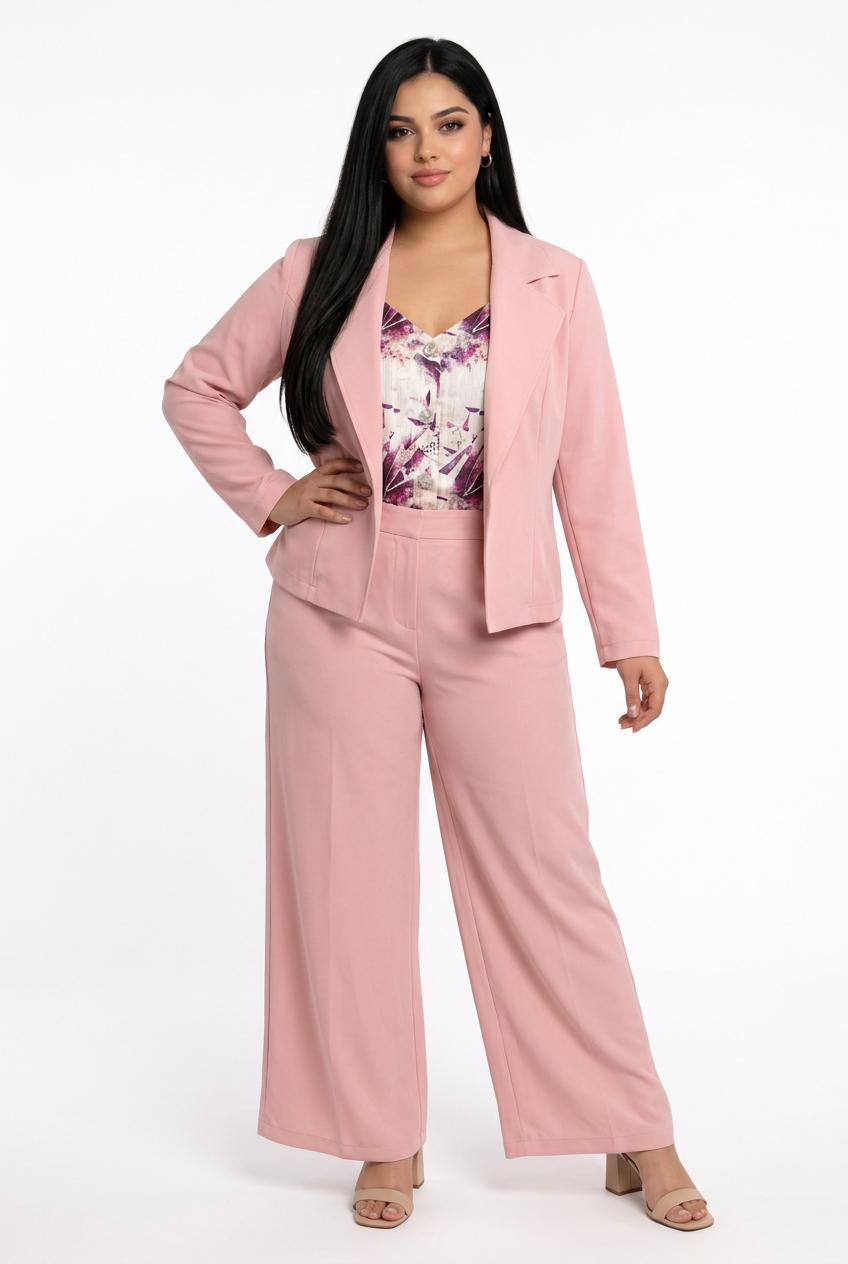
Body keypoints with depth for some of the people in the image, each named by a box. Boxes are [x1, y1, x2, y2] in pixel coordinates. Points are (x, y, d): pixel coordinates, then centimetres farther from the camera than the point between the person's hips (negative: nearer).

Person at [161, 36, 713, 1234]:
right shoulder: (321, 273, 4)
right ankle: (386, 1139, 22)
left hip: (498, 619, -1)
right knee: (350, 874, 7)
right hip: (342, 614, 1)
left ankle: (637, 1136, 16)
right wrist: (271, 497, 1)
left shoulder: (554, 283, 3)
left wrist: (630, 631, 0)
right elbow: (197, 387, 14)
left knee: (545, 872, 2)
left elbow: (593, 469, 2)